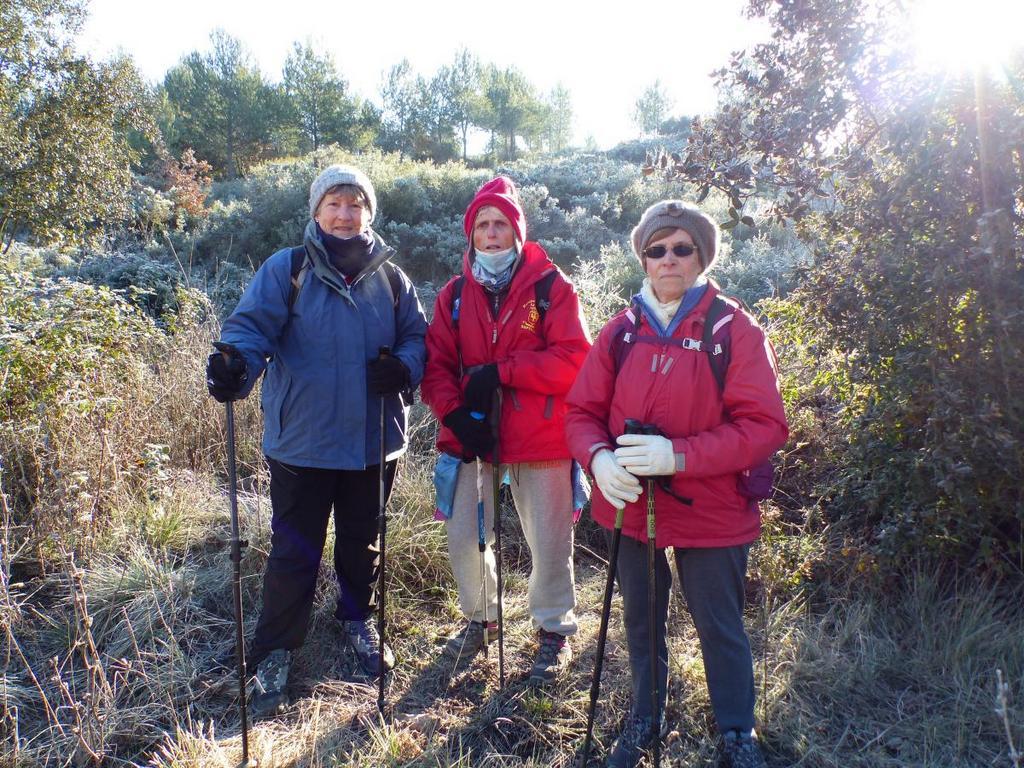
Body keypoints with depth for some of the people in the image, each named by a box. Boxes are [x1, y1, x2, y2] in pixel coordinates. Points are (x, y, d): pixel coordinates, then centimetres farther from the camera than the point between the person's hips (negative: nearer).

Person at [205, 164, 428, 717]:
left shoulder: (389, 278, 6)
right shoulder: (287, 270, -4)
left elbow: (417, 336, 9)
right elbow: (252, 325, -14)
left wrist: (403, 367, -13)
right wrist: (235, 366, -36)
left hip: (373, 441, 3)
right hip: (302, 442, -3)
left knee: (362, 541, 20)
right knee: (294, 551, 4)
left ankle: (358, 619, 44)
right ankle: (275, 652, 23)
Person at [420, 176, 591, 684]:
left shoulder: (551, 286, -3)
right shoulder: (455, 294, 8)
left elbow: (573, 359, -13)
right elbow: (436, 365, 5)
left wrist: (499, 371, -18)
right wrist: (454, 413, -13)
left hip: (541, 438, -3)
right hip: (471, 438, 4)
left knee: (549, 543, 6)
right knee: (464, 537, 11)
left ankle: (554, 630, 31)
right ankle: (480, 618, 38)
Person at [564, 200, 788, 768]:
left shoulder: (735, 331, -10)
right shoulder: (621, 332, 1)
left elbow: (764, 427, -15)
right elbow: (582, 412, 3)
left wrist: (678, 455, -26)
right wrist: (599, 457, -19)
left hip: (712, 513, -3)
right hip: (631, 507, 3)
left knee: (720, 630, 13)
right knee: (641, 624, 20)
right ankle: (643, 720, 44)